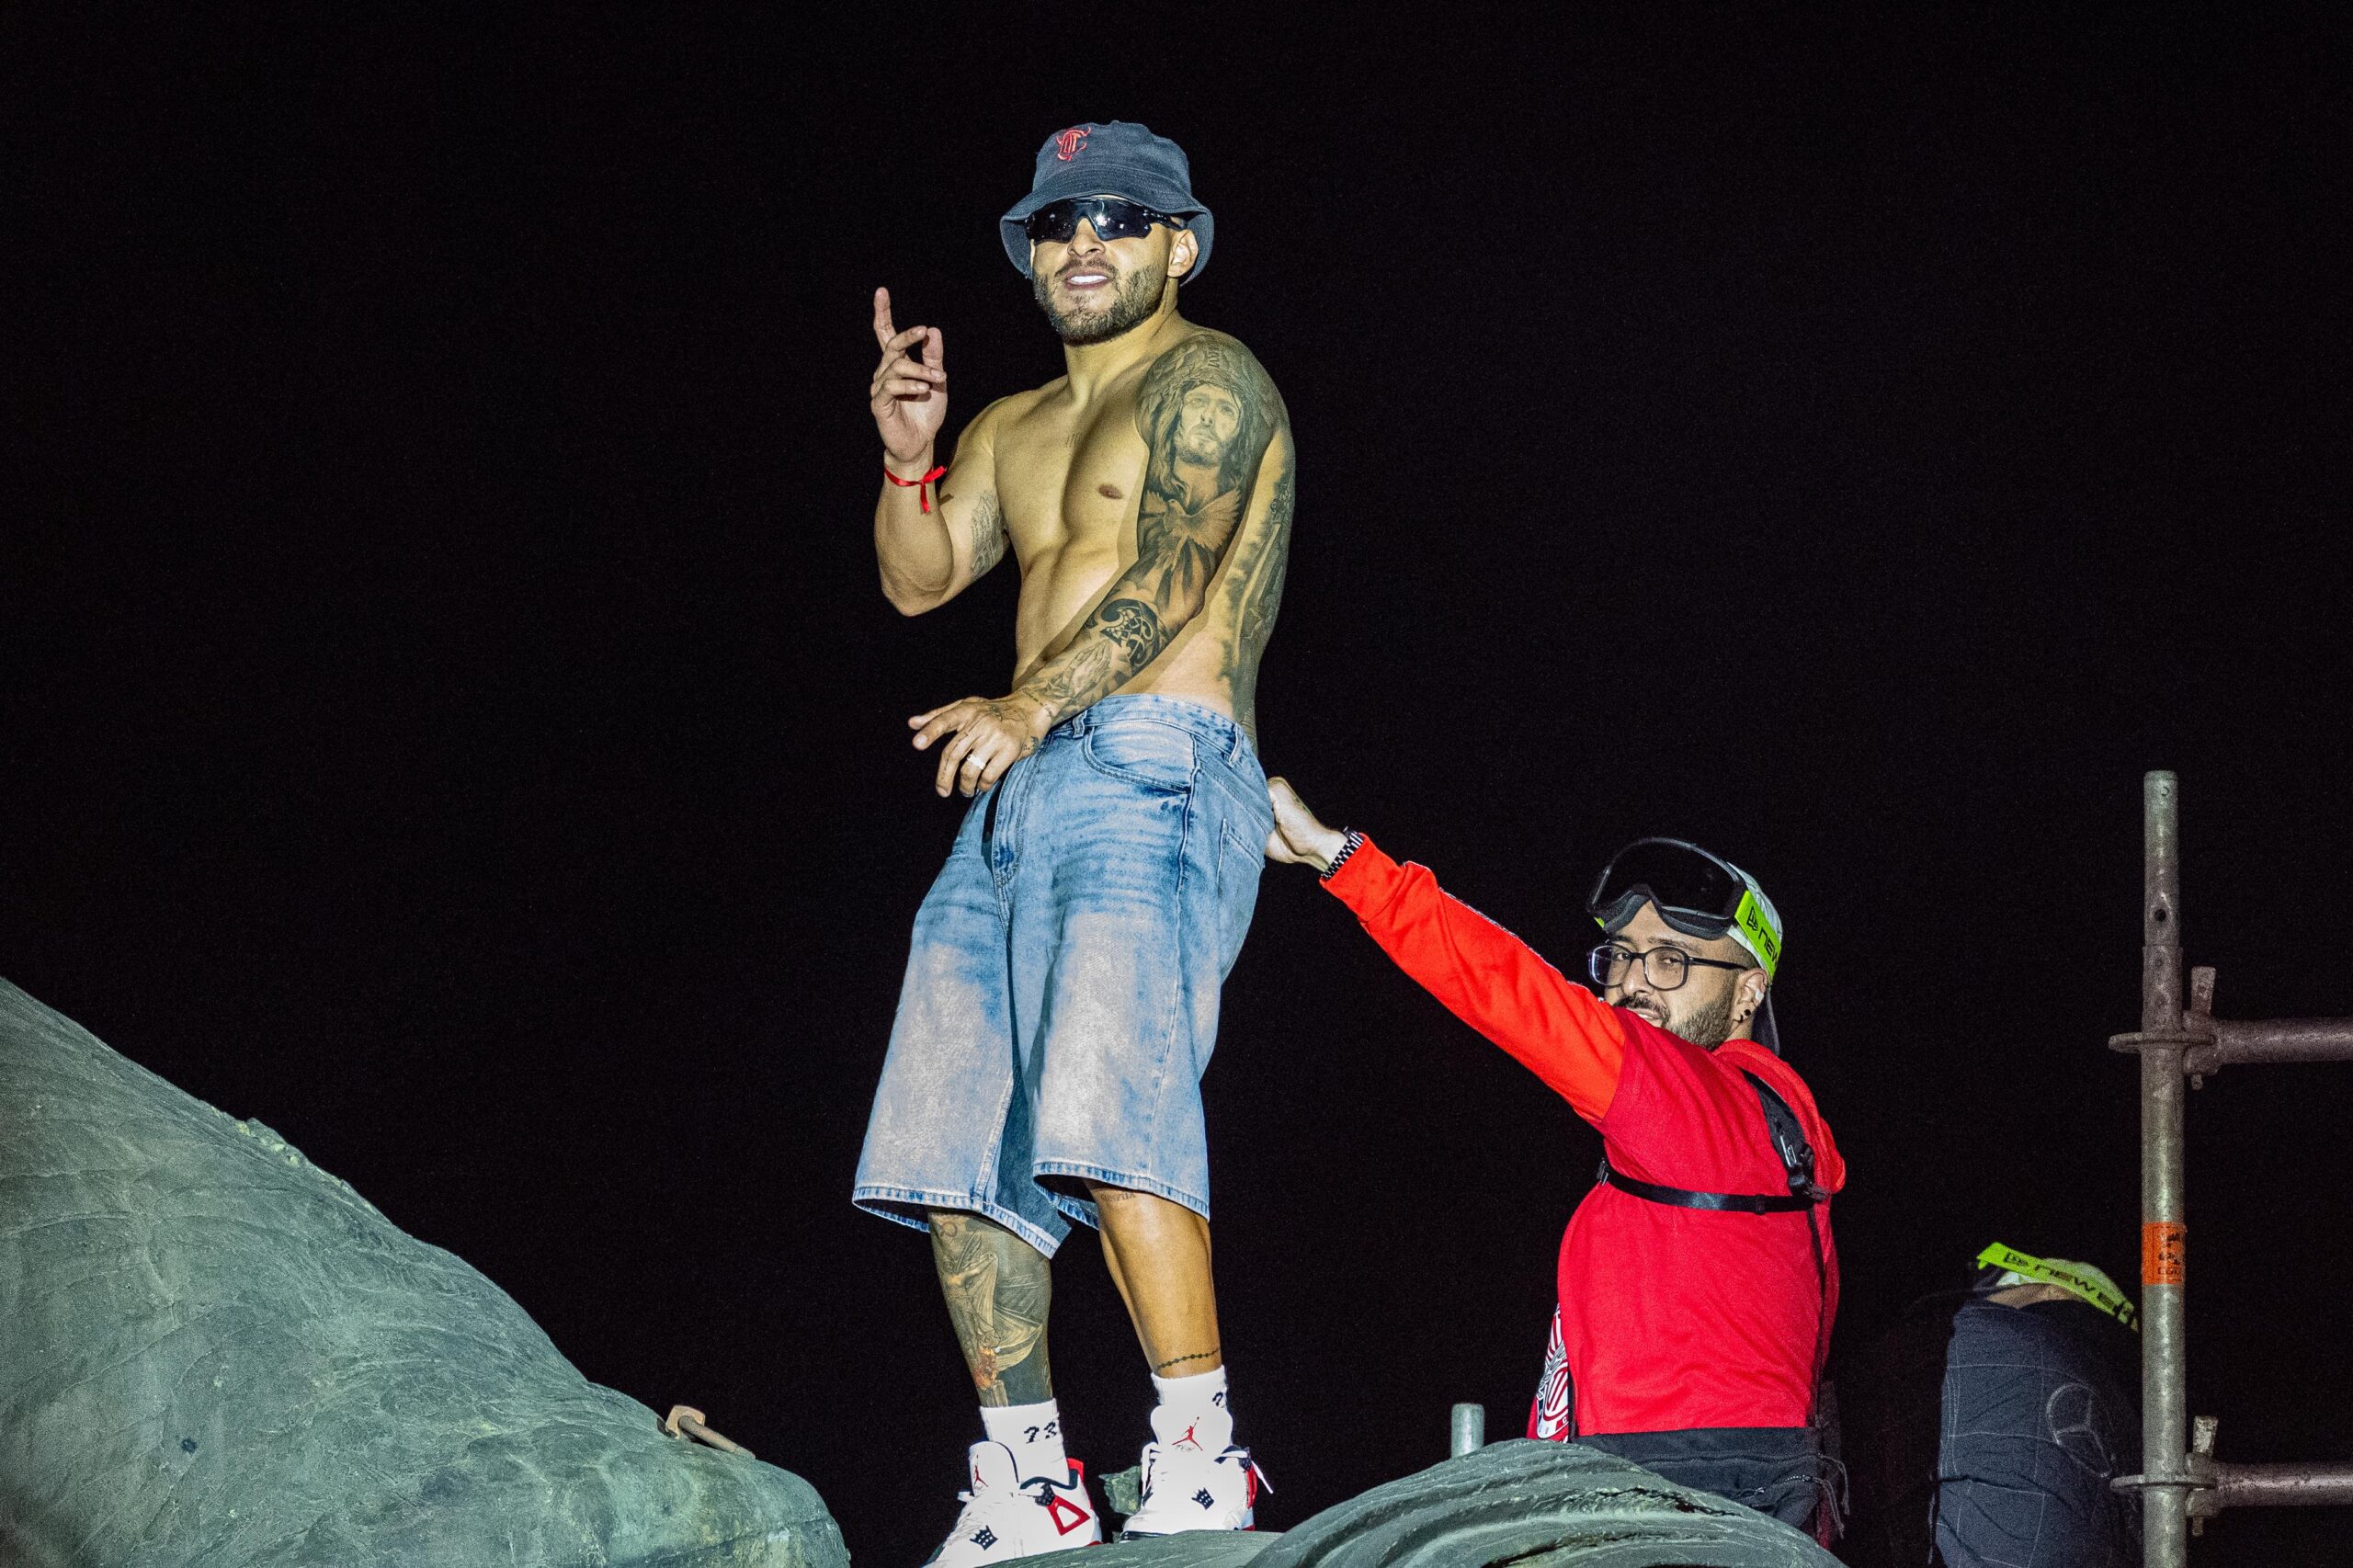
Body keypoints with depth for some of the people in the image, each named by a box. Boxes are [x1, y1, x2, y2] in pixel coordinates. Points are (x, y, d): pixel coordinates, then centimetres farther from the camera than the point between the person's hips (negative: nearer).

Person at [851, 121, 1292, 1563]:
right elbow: (920, 578, 18)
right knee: (955, 1147, 1)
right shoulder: (1015, 430, 27)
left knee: (1105, 1108, -25)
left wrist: (1034, 706, -26)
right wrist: (910, 453, 0)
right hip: (1021, 794, 9)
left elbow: (1166, 584, -12)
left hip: (1155, 769, -9)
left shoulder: (1206, 384, 1)